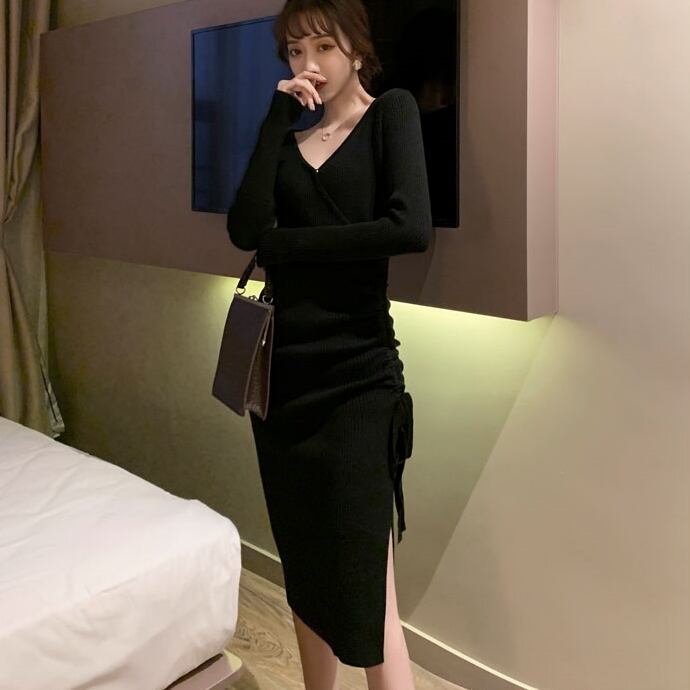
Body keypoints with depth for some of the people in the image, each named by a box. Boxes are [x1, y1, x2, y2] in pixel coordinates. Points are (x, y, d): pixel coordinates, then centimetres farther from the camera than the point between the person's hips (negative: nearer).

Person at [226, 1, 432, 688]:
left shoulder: (391, 112, 1)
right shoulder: (289, 140, 14)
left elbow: (412, 227, -17)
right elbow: (244, 229, -5)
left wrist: (288, 243, -7)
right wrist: (278, 118, -3)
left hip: (357, 374, -5)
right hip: (282, 369, 6)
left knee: (365, 587, -4)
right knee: (304, 566, 16)